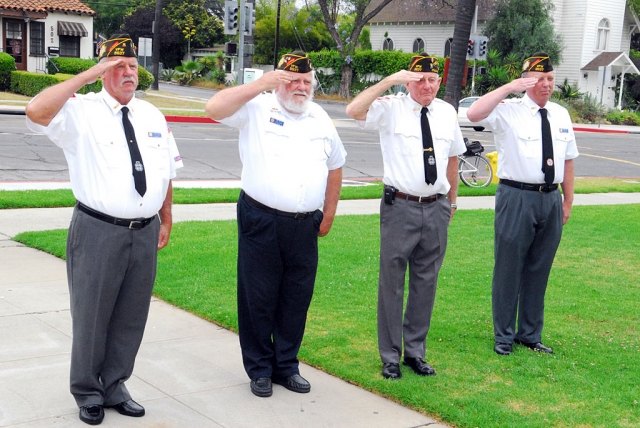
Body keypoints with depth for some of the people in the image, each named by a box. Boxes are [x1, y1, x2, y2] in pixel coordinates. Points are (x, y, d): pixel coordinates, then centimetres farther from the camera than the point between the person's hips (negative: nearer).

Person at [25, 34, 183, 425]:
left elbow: (167, 171, 17)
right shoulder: (81, 112, -6)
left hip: (145, 232, 5)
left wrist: (166, 220, 16)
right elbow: (36, 112, -26)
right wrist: (88, 75, -22)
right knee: (92, 316, 7)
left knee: (131, 318, 14)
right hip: (98, 231, -4)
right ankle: (88, 393, 26)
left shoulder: (153, 116, 11)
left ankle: (115, 388, 31)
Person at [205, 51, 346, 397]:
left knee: (296, 299, 11)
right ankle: (259, 369, 20)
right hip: (261, 222, -4)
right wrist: (260, 84, -20)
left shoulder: (321, 119, 11)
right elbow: (214, 108, -19)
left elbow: (335, 168, 20)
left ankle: (287, 366, 26)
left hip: (305, 226, 4)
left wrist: (328, 216, 17)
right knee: (258, 298, 5)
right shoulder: (257, 109, -3)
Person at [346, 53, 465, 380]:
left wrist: (452, 201, 22)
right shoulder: (391, 108, -5)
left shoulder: (447, 113, 9)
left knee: (426, 282, 12)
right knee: (392, 282, 4)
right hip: (400, 207, -4)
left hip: (436, 209, 4)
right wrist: (389, 81, -24)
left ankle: (415, 351, 27)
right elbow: (354, 111, -23)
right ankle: (390, 356, 17)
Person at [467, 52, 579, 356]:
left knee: (539, 270, 14)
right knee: (508, 269, 4)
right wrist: (509, 87, -22)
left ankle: (530, 334, 29)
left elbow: (568, 159, 14)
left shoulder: (561, 115, 10)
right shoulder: (509, 111, -6)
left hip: (550, 199, 5)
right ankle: (503, 336, 19)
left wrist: (568, 201, 13)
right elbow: (474, 114, -25)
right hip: (517, 197, -5)